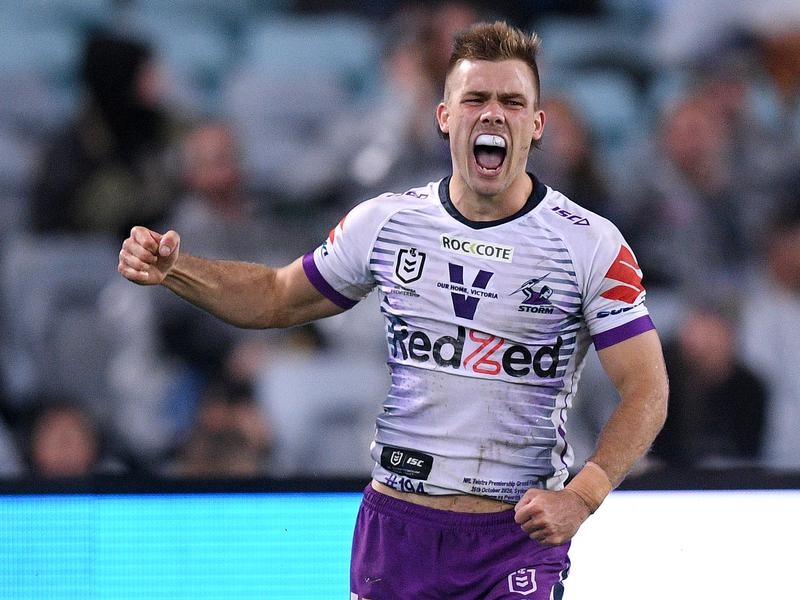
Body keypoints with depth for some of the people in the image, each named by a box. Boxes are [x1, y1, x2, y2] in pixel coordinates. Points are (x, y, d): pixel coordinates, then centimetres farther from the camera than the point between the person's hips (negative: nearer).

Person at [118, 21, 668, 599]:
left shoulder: (591, 243, -7)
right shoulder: (385, 223, 4)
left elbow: (646, 389, -7)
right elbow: (279, 297, 19)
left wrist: (581, 496, -21)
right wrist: (172, 269, 4)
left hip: (520, 535, -3)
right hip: (397, 524, 3)